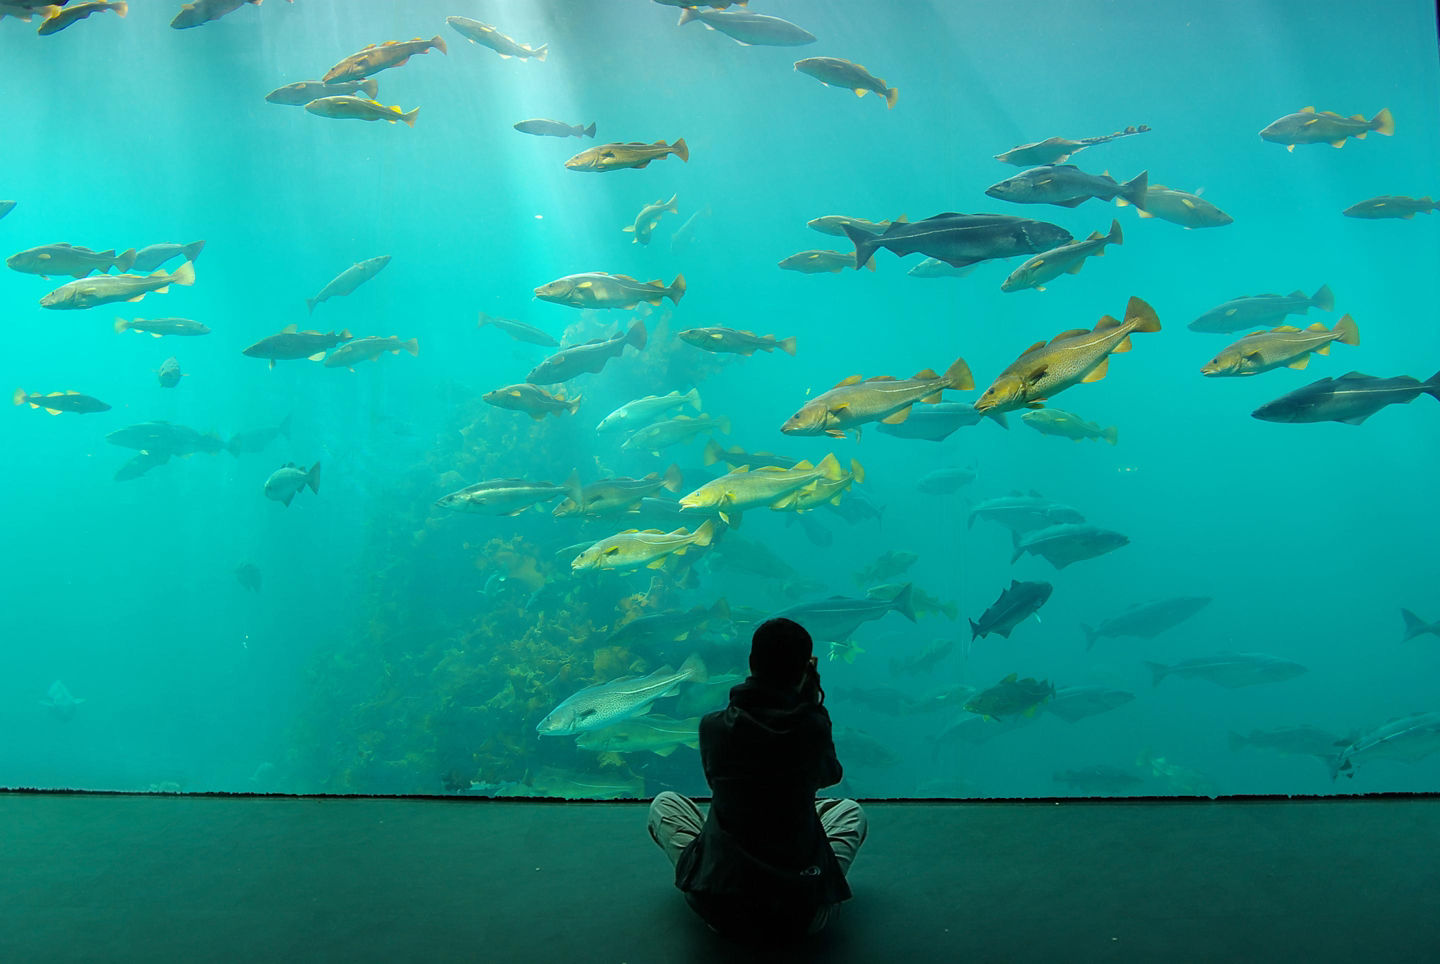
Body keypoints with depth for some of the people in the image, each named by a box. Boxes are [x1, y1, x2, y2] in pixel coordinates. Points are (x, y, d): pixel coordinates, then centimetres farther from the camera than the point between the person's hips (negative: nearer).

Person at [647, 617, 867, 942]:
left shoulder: (712, 726, -11)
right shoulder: (814, 726, -13)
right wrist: (812, 699, 9)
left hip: (723, 913, 0)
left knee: (664, 804, 25)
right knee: (851, 810, 29)